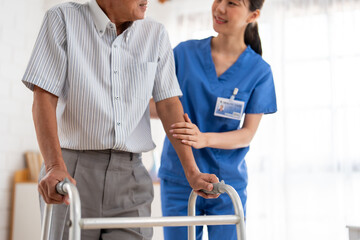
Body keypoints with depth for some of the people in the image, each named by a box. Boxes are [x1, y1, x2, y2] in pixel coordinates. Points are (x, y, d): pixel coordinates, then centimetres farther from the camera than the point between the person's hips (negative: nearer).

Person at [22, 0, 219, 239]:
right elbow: (44, 100, -9)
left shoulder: (157, 34, 8)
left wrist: (192, 172, -4)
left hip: (131, 177, 3)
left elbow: (169, 105, 5)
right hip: (73, 170, -2)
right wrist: (55, 166, -22)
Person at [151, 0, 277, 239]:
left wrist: (204, 139, -23)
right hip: (178, 180, 1)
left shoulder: (259, 71, -2)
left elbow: (248, 134, -6)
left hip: (228, 183, 0)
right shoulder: (185, 52, 0)